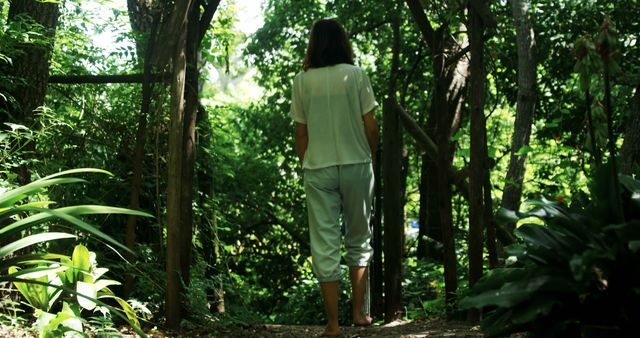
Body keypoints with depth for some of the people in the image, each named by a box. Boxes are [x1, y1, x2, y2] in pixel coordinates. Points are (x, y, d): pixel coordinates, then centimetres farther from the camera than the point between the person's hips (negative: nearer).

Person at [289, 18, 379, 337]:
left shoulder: (302, 81, 1)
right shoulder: (356, 75, -2)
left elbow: (300, 133, 3)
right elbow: (370, 126, -1)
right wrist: (370, 156, 13)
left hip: (318, 169, 0)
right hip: (356, 164, 0)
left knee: (325, 245, 4)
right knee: (359, 239, 15)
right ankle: (359, 312, 18)